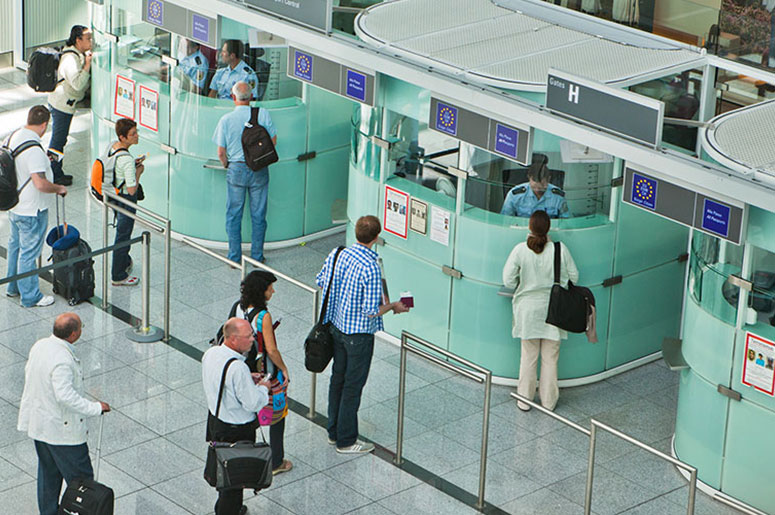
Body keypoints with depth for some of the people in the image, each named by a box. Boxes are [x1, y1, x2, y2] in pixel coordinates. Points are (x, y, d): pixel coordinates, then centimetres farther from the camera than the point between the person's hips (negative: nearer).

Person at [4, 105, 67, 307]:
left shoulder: (14, 137, 0)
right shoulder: (34, 150, -29)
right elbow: (40, 183, -34)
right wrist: (59, 188, -16)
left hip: (14, 205, 10)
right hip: (31, 211, -10)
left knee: (15, 245, 23)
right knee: (29, 252, 2)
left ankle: (13, 287, 38)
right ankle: (30, 297, 14)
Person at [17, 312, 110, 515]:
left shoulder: (39, 346, -3)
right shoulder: (62, 360, -30)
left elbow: (29, 373, 10)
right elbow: (66, 396, -35)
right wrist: (95, 408, -26)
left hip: (37, 424, 9)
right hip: (61, 429, -9)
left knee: (48, 472, 24)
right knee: (81, 478, 6)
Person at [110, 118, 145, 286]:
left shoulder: (112, 146, -4)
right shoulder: (127, 160, -31)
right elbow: (132, 189, -29)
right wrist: (139, 171, -15)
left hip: (114, 195, 9)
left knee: (122, 232, 29)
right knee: (123, 236, 5)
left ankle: (125, 261, 50)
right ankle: (118, 276, 17)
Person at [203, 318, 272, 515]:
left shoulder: (210, 353, -7)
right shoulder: (238, 368, -33)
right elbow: (253, 403, -26)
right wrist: (263, 388, -8)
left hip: (215, 419, 9)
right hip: (237, 430, -9)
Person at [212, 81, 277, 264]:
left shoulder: (226, 120, -9)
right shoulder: (263, 114, -7)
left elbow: (221, 152, -6)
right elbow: (273, 141, 0)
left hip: (236, 169, -1)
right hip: (259, 171, 1)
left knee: (233, 215, 10)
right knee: (258, 215, 11)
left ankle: (234, 257, 12)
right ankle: (257, 256, 17)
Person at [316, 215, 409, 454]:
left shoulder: (337, 253, -6)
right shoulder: (370, 267, -27)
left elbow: (321, 281, 9)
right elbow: (371, 310, -25)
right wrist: (395, 306, -7)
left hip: (336, 325, 7)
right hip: (359, 333, -7)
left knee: (338, 378, 20)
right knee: (353, 385, 5)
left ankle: (334, 431, 34)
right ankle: (346, 441, 16)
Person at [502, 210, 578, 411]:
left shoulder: (520, 250, -14)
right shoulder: (560, 249, -13)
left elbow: (508, 280, -10)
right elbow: (573, 276, -1)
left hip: (528, 309, 0)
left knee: (528, 356, 13)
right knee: (550, 357, 12)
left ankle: (524, 399, 21)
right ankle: (548, 401, 21)